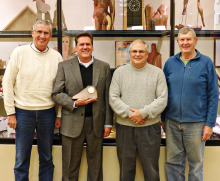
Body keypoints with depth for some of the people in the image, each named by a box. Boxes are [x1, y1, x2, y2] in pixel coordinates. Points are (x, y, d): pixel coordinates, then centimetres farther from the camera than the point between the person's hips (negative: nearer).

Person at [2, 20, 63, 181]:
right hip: (23, 112, -1)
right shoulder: (20, 52, -2)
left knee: (47, 158, 13)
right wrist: (10, 112, -4)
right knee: (22, 159, 8)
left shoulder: (57, 57, 3)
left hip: (47, 113, 2)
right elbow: (8, 83, -1)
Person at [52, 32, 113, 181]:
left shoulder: (104, 67, 6)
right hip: (72, 123, -1)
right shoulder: (64, 66, 3)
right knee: (70, 164, 10)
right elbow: (56, 94, 1)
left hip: (96, 123, 1)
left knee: (95, 164, 12)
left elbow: (108, 97, 5)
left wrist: (108, 123, 2)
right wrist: (75, 103, -14)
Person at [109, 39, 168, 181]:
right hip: (124, 127, 1)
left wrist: (143, 113, -14)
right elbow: (113, 98, -1)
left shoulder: (157, 72, 3)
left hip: (150, 128, -1)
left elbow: (162, 99, -4)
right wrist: (129, 113, -13)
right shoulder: (119, 72, 5)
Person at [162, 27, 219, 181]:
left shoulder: (206, 63, -4)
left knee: (196, 163, 11)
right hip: (172, 122, 3)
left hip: (196, 122, -2)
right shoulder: (170, 63, 4)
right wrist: (162, 118, 7)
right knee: (173, 162, 13)